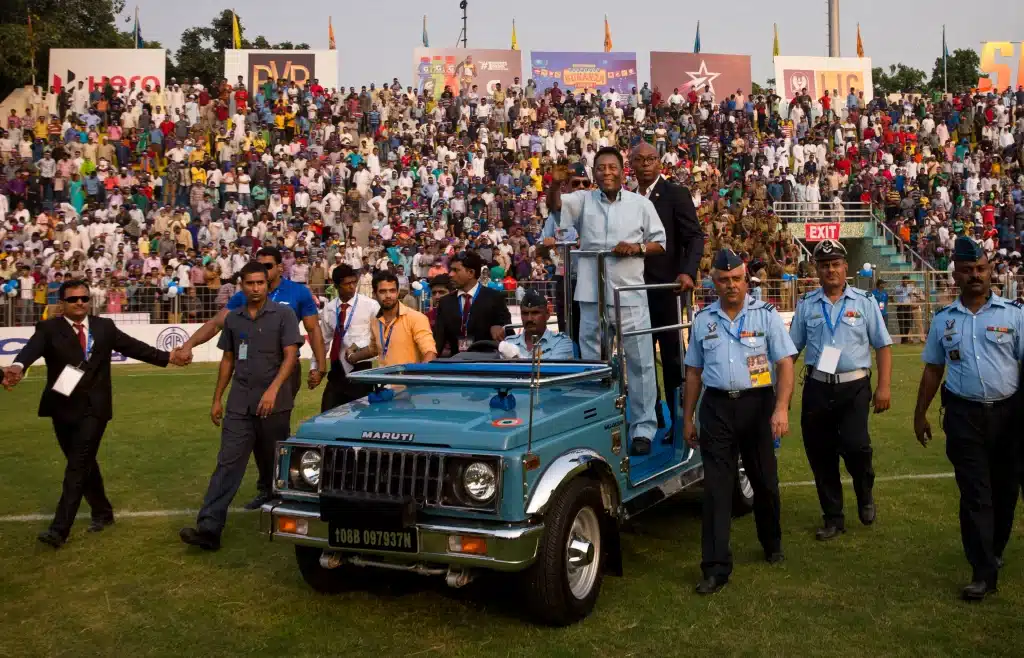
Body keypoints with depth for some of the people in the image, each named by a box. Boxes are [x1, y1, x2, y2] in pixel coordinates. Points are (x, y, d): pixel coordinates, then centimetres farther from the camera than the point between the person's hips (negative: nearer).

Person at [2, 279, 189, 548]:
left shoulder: (104, 326, 7)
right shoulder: (49, 329, -2)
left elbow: (133, 347, 12)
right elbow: (33, 348, -21)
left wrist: (167, 357, 8)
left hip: (94, 408, -1)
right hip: (63, 408, 1)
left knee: (78, 465, -8)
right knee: (83, 463, 14)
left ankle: (60, 528, -9)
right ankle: (102, 511, 33)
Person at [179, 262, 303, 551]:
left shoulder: (283, 314, -3)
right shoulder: (233, 318, 10)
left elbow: (291, 356, -10)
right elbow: (227, 360, 16)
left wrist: (273, 390, -22)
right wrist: (217, 399, 14)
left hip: (274, 404, -3)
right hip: (239, 405, 3)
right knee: (227, 464, -4)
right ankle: (208, 528, -9)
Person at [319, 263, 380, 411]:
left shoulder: (370, 305, -8)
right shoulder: (328, 308, 4)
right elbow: (323, 340, 10)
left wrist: (358, 345, -15)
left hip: (360, 370, -3)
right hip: (337, 371, 3)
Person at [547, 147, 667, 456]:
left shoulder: (641, 204, 4)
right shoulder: (583, 200, 6)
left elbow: (660, 243, 7)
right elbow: (554, 205, -11)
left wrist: (638, 248, -13)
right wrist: (556, 184, -31)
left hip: (630, 296, -1)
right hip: (592, 295, 1)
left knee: (640, 362, 1)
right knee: (591, 363, 10)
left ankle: (643, 428, 10)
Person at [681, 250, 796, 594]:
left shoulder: (765, 314, -1)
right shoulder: (702, 319, 7)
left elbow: (785, 364, -6)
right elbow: (693, 372, 12)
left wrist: (781, 408, -18)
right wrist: (688, 418, 11)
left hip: (757, 404, -1)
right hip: (716, 407, 1)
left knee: (765, 481, 12)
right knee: (716, 488, -2)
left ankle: (772, 545, 37)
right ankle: (716, 567, 1)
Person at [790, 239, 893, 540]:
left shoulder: (864, 301, 4)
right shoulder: (806, 304, 8)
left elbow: (883, 346, 3)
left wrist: (884, 386, -5)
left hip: (854, 387, -2)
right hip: (817, 388, 2)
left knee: (855, 445, -16)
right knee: (820, 454, 6)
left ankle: (865, 493, 18)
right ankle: (833, 518, 22)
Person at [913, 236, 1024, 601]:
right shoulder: (943, 319, 5)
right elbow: (933, 369, 11)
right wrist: (920, 414, 12)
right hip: (964, 416, 0)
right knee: (975, 493, -1)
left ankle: (994, 551, 35)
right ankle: (984, 572, 2)